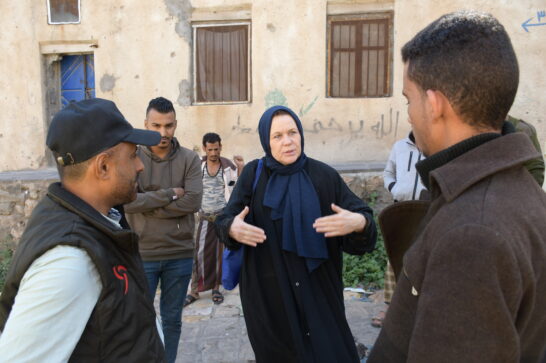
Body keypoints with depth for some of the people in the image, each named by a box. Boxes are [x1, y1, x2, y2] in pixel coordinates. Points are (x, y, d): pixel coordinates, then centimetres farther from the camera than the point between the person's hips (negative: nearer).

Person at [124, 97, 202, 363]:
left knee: (172, 319, 17)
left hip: (180, 255, 1)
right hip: (142, 255, -1)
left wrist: (147, 205, -14)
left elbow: (193, 201, -14)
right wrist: (170, 194, -15)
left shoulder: (190, 159, -2)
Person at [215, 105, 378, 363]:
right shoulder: (253, 174, -2)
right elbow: (224, 221, -1)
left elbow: (360, 219, -5)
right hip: (267, 291, 1)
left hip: (318, 289, 0)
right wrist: (233, 228, -24)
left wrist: (359, 222, -29)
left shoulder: (325, 176, -3)